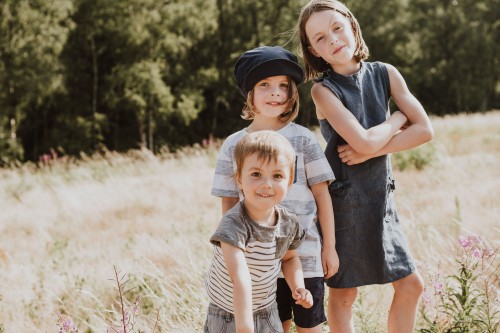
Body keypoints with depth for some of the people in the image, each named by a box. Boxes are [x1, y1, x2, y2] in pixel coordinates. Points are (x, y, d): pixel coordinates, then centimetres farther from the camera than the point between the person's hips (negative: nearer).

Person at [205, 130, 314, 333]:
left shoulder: (288, 223, -9)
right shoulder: (234, 225, -30)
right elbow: (240, 277, -41)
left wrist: (297, 286, -6)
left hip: (267, 313, 5)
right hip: (229, 316, -5)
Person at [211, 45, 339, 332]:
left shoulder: (303, 139, -2)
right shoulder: (234, 145, 3)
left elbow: (322, 194, -1)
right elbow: (229, 204, 7)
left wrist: (330, 247, -2)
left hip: (305, 255, -2)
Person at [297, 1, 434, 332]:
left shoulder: (385, 74, 0)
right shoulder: (323, 90, -14)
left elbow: (425, 130, -7)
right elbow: (365, 141, -24)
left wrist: (371, 151, -16)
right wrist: (399, 117, -6)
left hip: (380, 194, 5)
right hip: (343, 197, -5)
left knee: (411, 284, 8)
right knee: (343, 293, 4)